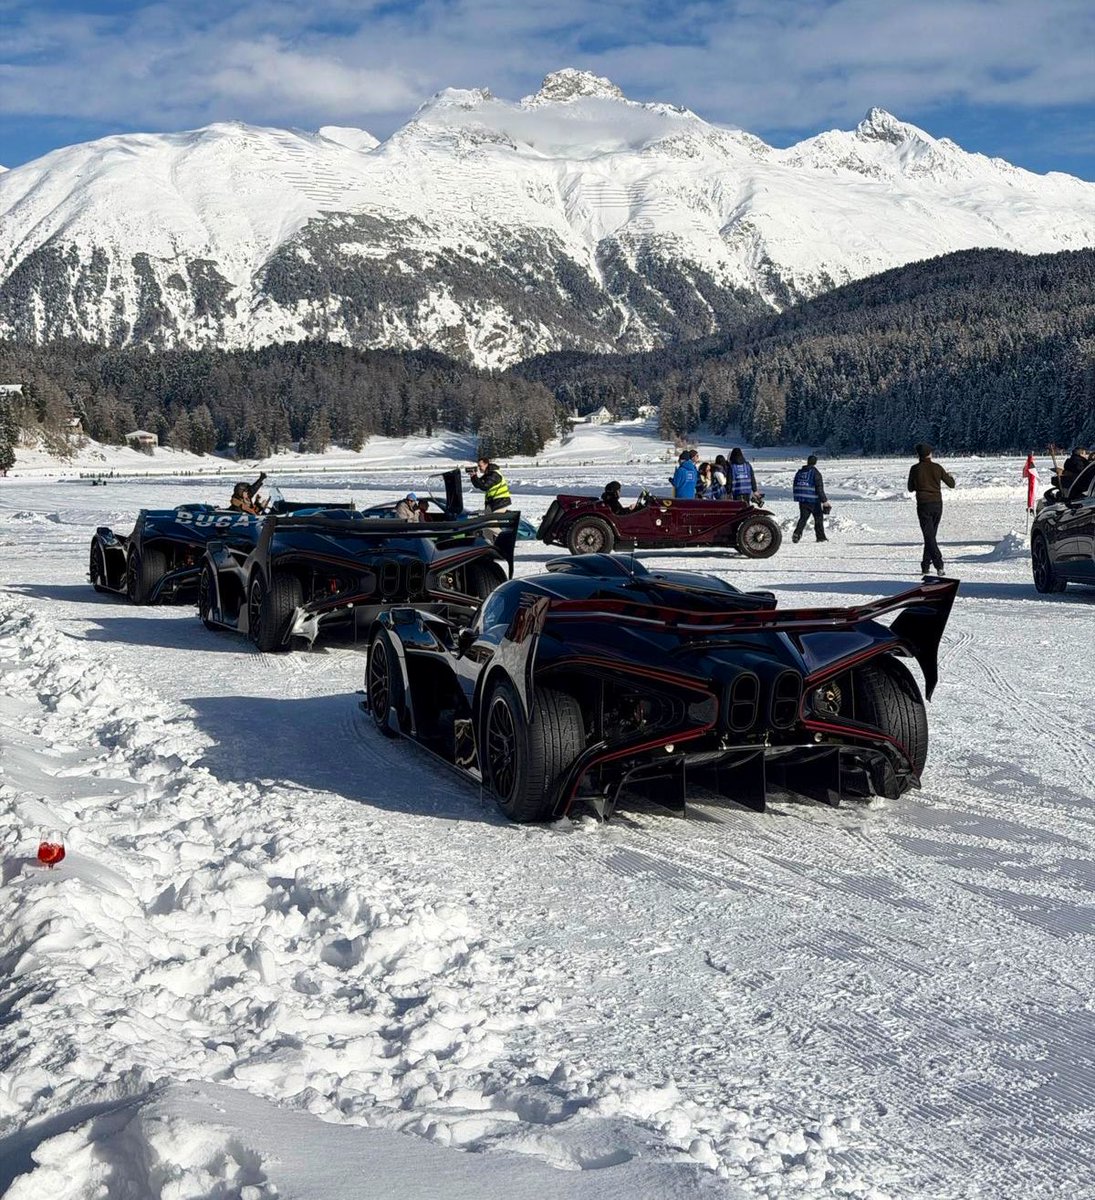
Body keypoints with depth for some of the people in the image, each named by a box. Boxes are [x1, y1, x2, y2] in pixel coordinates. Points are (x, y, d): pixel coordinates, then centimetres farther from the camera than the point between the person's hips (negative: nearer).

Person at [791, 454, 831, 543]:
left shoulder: (799, 472, 9)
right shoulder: (815, 473, -10)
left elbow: (795, 486, 16)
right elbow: (819, 488, -13)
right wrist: (824, 500, -10)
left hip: (802, 500, 5)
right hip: (813, 501, -5)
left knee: (803, 518, 7)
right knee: (818, 518, 9)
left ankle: (797, 533, -13)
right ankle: (820, 537, 15)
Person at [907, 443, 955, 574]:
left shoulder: (915, 469, -5)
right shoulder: (937, 468, 0)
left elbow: (911, 488, 7)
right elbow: (951, 484, 8)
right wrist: (950, 476, 30)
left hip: (923, 505, -3)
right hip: (937, 504, 3)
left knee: (929, 536, -5)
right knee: (931, 535, 15)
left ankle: (939, 564, -20)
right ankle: (925, 565, 17)